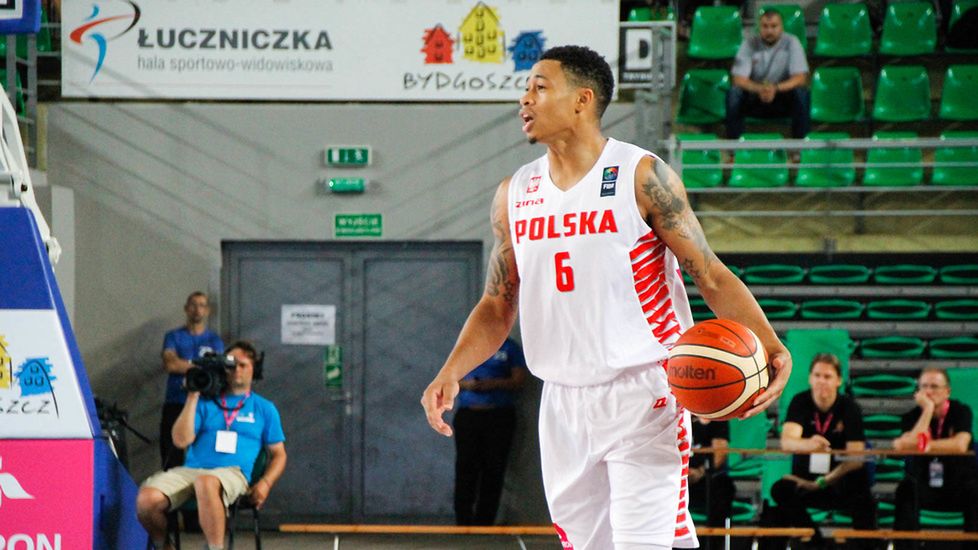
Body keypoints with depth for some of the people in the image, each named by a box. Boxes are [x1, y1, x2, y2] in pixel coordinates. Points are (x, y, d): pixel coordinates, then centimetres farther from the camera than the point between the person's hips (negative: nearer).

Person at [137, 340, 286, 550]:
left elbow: (279, 455, 19)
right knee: (147, 498, -28)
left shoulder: (264, 409, 20)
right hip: (190, 470, 3)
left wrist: (265, 483, -2)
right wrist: (193, 397, 5)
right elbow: (181, 440, 7)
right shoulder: (206, 402, 21)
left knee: (206, 483, -43)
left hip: (232, 472, -3)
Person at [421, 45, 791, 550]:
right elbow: (498, 305, 14)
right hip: (563, 405, 6)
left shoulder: (642, 177, -7)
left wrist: (769, 347, -20)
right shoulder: (514, 195, 9)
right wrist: (451, 372, -2)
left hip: (642, 398, -6)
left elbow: (711, 275, -6)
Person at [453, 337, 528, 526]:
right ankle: (463, 524, -2)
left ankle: (484, 524, 3)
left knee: (493, 473, -2)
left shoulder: (510, 347, 8)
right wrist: (465, 384, -10)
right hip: (467, 415, 1)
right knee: (465, 471, -5)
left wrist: (493, 384, -15)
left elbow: (518, 380, 0)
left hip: (499, 417, -1)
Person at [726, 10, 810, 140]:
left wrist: (776, 88, -37)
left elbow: (800, 78, -17)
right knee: (734, 93, -30)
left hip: (783, 97, 0)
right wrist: (759, 89, -38)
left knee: (802, 93, -31)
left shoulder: (791, 42, -9)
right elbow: (739, 79, -16)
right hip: (754, 99, 0)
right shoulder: (749, 43, -8)